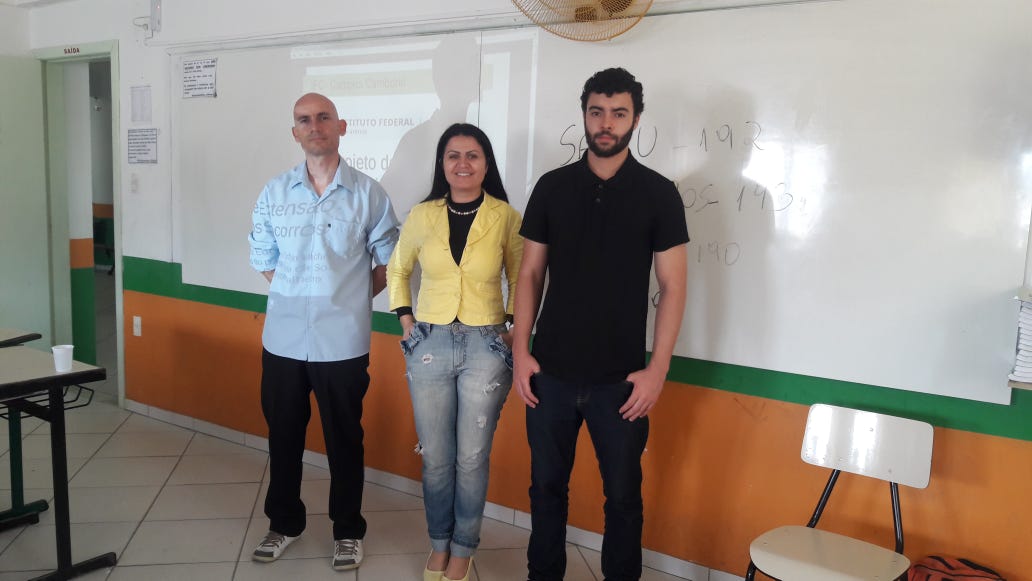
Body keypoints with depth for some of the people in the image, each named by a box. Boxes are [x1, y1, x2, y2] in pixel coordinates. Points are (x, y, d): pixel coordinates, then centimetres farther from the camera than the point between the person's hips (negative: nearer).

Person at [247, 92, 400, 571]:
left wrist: (351, 298, 4)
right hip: (283, 338, 3)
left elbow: (388, 259, 4)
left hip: (343, 341, -2)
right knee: (283, 437, 15)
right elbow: (263, 259, 13)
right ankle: (284, 522, 34)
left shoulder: (368, 194, -4)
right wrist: (298, 294, 8)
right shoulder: (274, 192, 4)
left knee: (344, 440, 9)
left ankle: (347, 530, 26)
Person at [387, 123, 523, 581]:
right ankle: (438, 543, 32)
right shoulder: (422, 216, 1)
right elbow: (397, 271, 16)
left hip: (486, 347, -2)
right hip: (430, 345, 2)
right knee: (435, 457, 11)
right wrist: (406, 322, 7)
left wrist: (515, 332, 0)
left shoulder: (506, 218, -5)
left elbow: (521, 281, 8)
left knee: (471, 458, 7)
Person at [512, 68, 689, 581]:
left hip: (620, 379, -2)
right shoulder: (552, 187, 4)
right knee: (546, 485, 15)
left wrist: (657, 369, -9)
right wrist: (520, 350, 0)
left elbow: (672, 286, -3)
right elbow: (530, 274, 6)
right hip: (551, 373, 2)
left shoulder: (658, 194, -2)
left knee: (623, 494, 11)